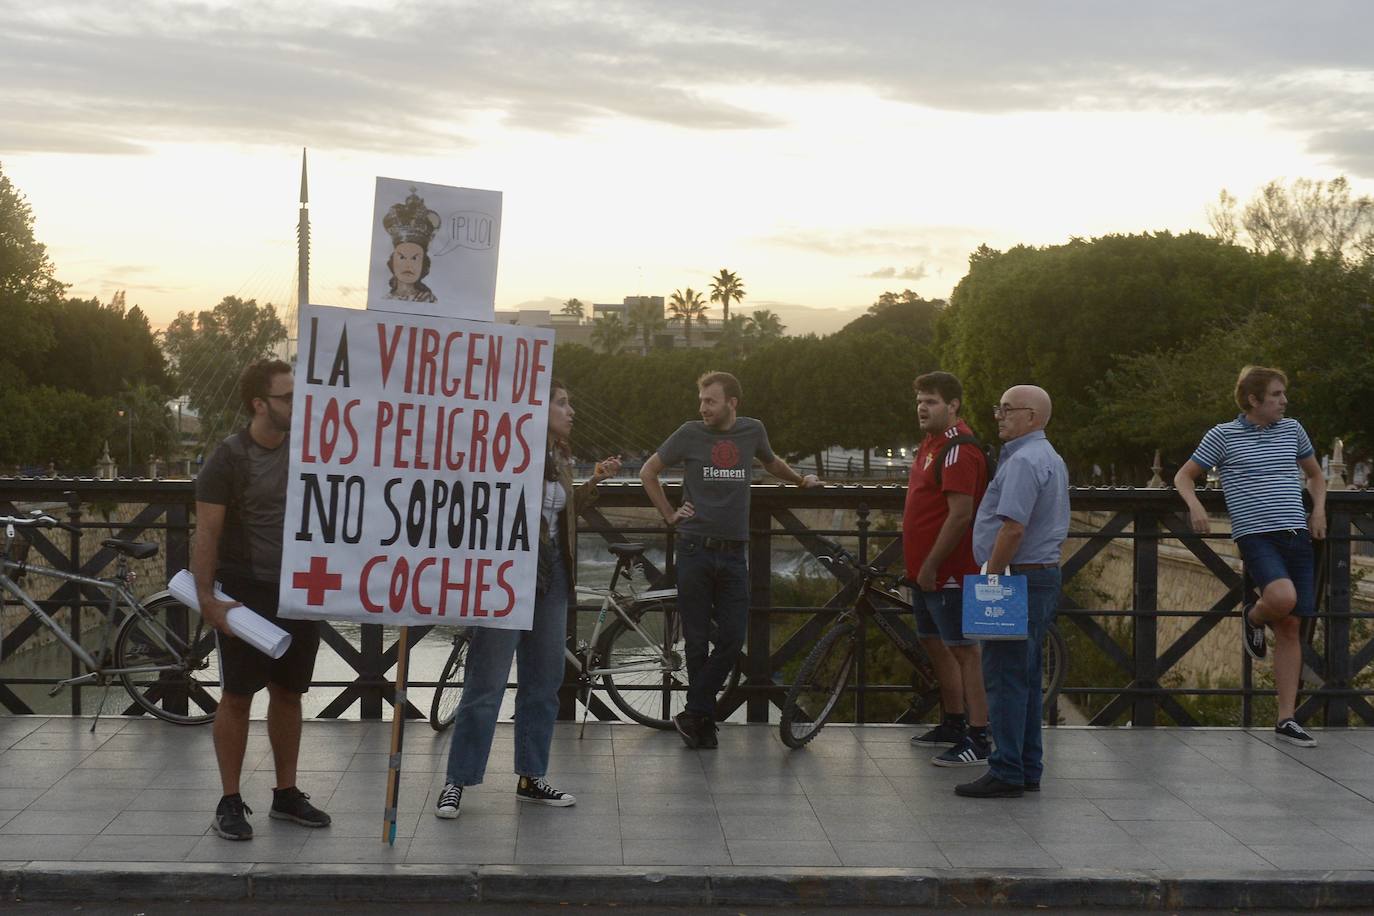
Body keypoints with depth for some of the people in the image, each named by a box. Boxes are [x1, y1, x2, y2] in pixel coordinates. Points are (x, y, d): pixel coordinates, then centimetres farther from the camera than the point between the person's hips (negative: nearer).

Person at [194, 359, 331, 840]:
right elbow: (207, 533, -12)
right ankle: (230, 802, 8)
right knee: (238, 695, 0)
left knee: (288, 693, 11)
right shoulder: (229, 458, -11)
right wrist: (206, 597, -20)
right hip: (246, 593, -5)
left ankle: (286, 795, 21)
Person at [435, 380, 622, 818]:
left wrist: (594, 481, 11)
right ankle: (456, 781, 6)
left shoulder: (560, 458, 11)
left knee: (543, 682, 13)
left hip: (551, 577, 8)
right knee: (486, 683, -3)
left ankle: (530, 778, 24)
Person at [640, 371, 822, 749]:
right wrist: (669, 515, 5)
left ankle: (693, 714, 3)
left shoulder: (752, 431, 7)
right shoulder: (690, 433, 0)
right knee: (697, 640, 2)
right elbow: (648, 471, 11)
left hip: (733, 553, 2)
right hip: (695, 550, -2)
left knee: (732, 639, -6)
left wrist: (802, 480, 35)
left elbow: (771, 461, 30)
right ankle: (705, 719, 11)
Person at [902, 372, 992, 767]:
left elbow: (960, 515, -23)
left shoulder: (959, 449, -17)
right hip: (924, 569, 11)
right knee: (935, 644, 18)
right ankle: (954, 724, 30)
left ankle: (978, 740, -5)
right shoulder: (931, 443, 15)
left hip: (948, 570, -11)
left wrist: (931, 565, -20)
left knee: (964, 650, -8)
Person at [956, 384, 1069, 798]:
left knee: (1005, 678, -7)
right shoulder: (1051, 459, 18)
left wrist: (991, 578, -17)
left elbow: (1013, 528, -24)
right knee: (1025, 678, 14)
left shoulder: (1023, 461, -16)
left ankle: (1006, 772, -6)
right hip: (1044, 574, 11)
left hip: (1019, 579, -11)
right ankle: (1028, 770, 18)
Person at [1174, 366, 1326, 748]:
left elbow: (1315, 475, 28)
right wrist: (1195, 507, -9)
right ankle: (1253, 618, 6)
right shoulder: (1224, 435, 1)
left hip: (1296, 535, 5)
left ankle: (1287, 719, 8)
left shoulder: (1292, 430, 13)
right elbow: (1183, 476, 9)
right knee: (1282, 597, -32)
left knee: (1290, 628, 3)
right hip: (1255, 535, -5)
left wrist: (1319, 510, 11)